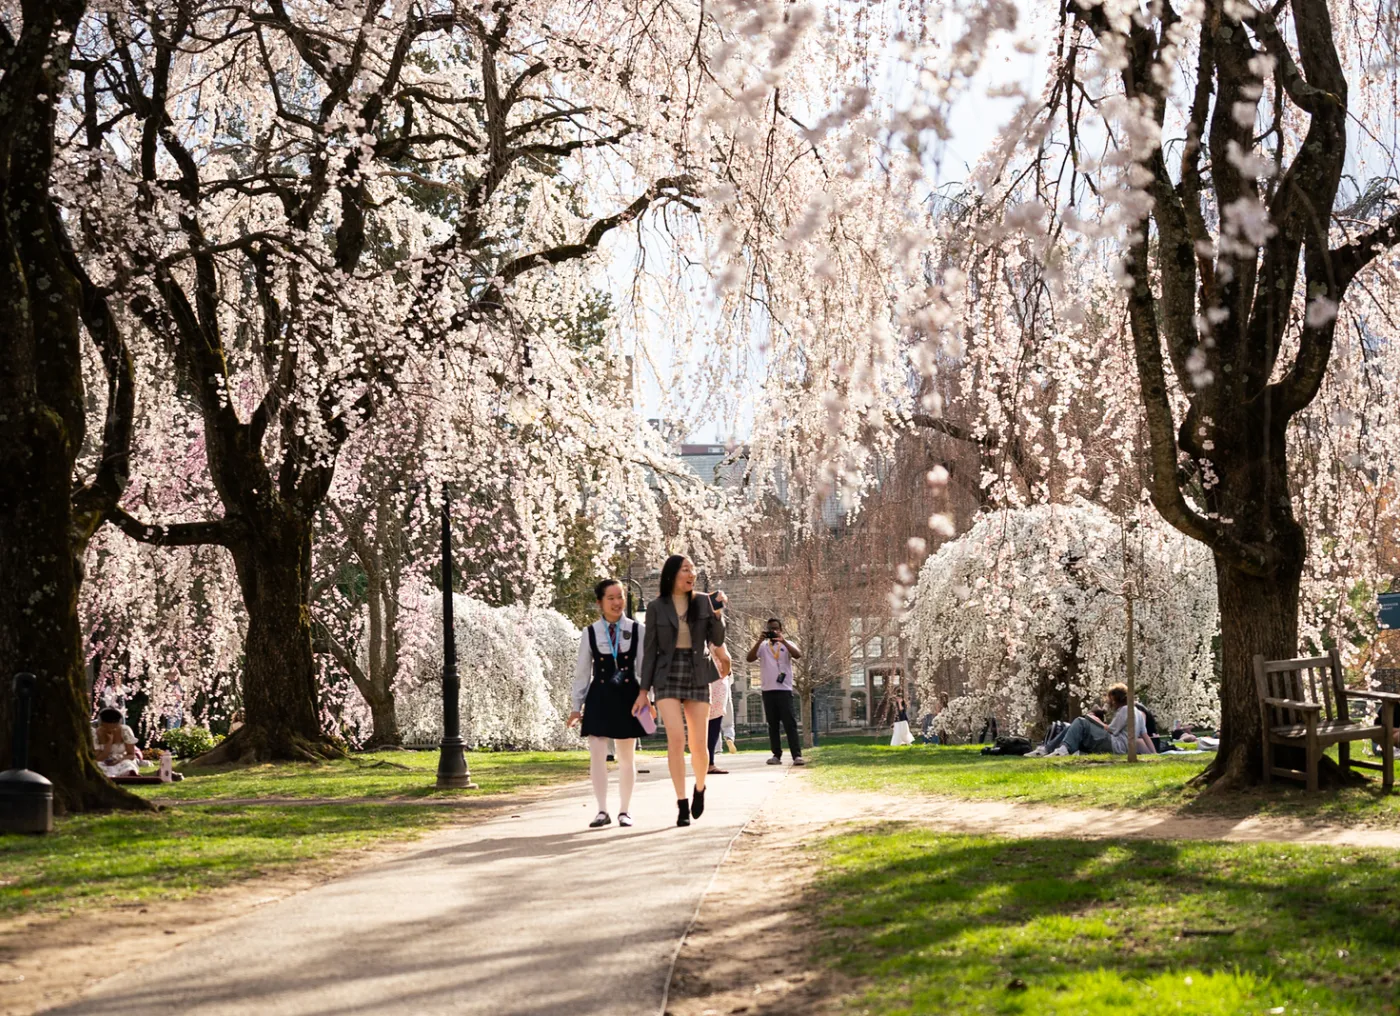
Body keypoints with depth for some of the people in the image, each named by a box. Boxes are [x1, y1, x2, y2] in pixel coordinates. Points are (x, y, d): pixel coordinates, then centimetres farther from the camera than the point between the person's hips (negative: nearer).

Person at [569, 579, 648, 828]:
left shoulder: (638, 631, 1)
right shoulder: (590, 634, 2)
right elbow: (582, 672, 7)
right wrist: (577, 706, 8)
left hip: (627, 696, 0)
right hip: (599, 697, 0)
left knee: (626, 758, 7)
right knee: (597, 755, -6)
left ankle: (625, 810, 17)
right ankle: (602, 810, 1)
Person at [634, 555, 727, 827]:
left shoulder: (703, 602, 4)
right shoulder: (656, 607, 1)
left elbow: (717, 641, 1)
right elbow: (650, 650, 3)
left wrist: (718, 613, -16)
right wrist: (643, 690, -1)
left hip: (697, 677, 1)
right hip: (667, 677, -1)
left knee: (698, 744, 0)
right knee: (676, 739, -17)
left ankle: (700, 787, 31)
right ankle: (682, 805, -10)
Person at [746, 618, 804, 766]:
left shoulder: (787, 645, 6)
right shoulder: (762, 646, 9)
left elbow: (797, 655, -14)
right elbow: (750, 659, -6)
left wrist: (783, 640, -23)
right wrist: (759, 641, -17)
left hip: (784, 690, -2)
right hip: (768, 690, 2)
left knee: (790, 723, -7)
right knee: (772, 725, 5)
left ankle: (797, 755, -12)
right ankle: (776, 755, 8)